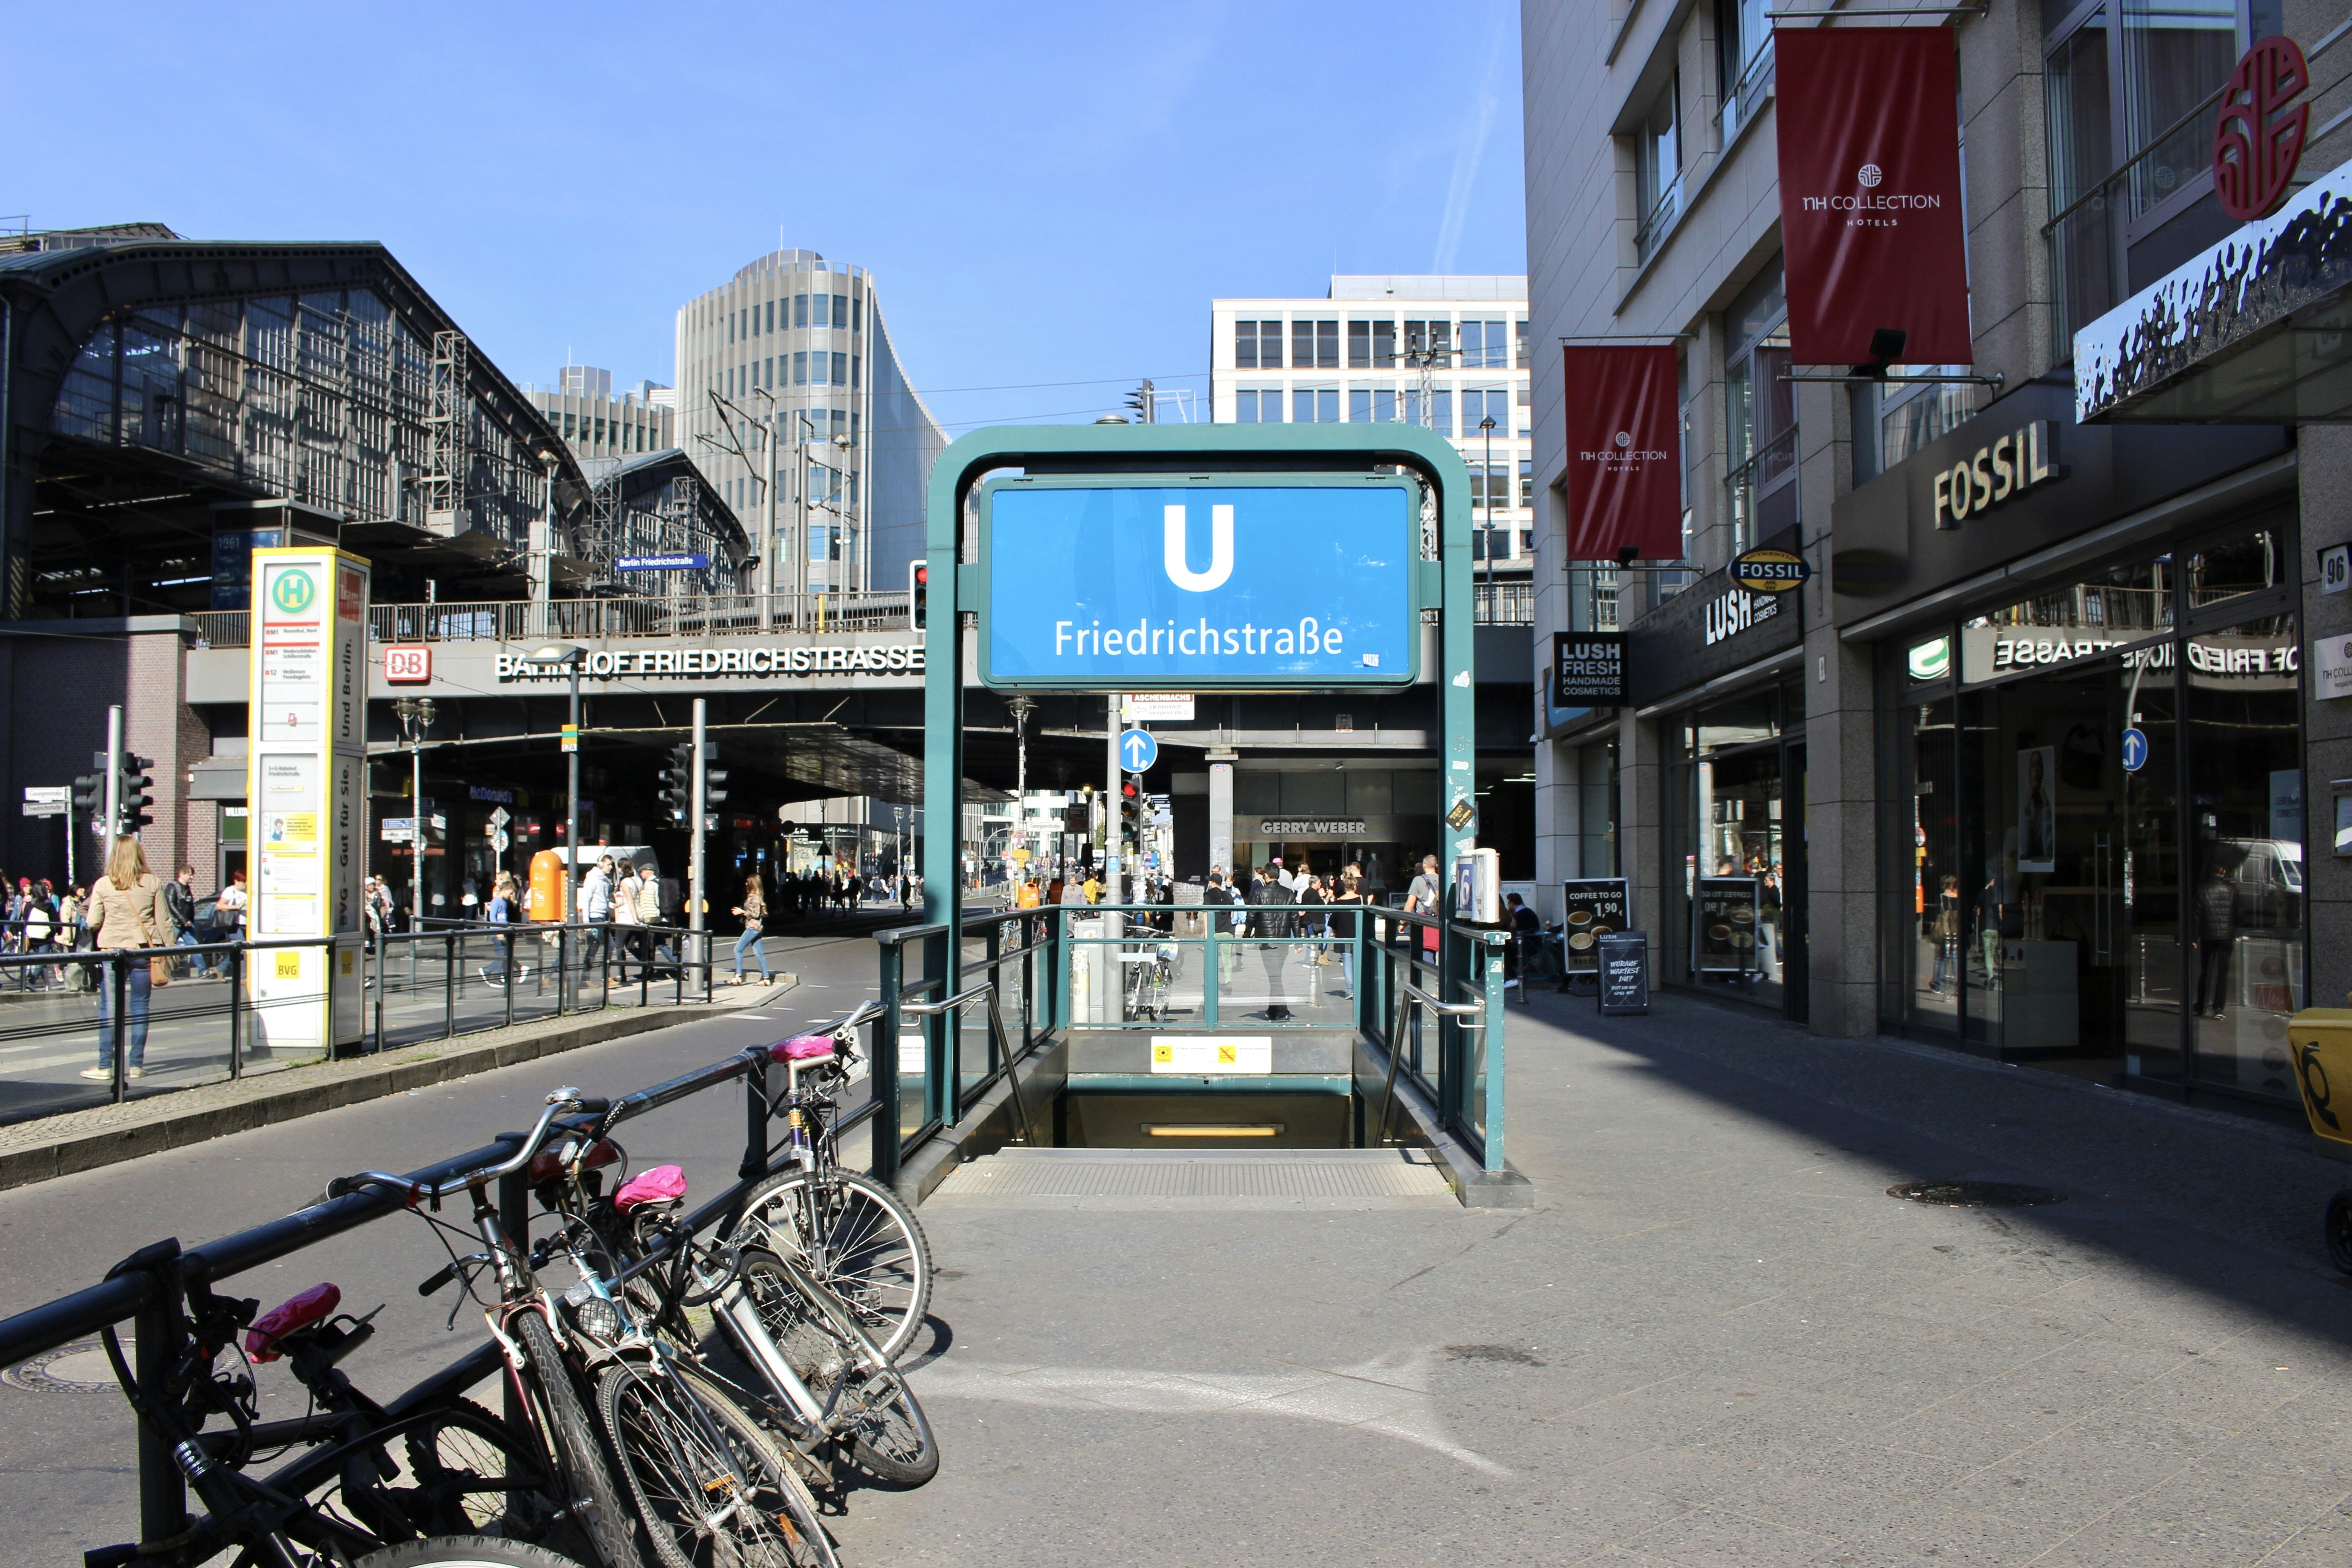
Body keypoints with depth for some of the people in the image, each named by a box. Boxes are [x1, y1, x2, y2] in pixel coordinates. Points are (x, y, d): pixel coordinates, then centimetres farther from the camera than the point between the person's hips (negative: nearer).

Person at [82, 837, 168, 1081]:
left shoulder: (103, 885, -2)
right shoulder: (153, 883, 0)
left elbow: (93, 922, 1)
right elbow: (163, 920, 2)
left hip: (112, 949, -1)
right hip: (144, 950, 1)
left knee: (108, 1009, 4)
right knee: (140, 1007, 6)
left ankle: (105, 1066, 5)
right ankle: (136, 1064, 9)